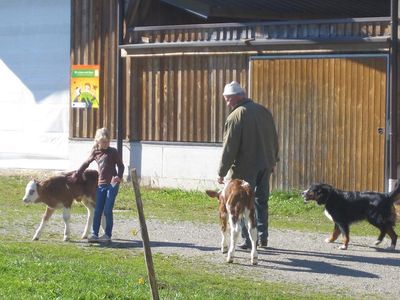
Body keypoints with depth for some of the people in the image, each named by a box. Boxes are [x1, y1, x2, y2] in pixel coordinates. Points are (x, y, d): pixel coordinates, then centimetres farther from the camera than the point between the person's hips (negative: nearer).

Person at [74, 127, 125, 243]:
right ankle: (94, 234, 5)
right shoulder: (95, 152, 10)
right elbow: (86, 164, 21)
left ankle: (108, 235, 3)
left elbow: (121, 166, 1)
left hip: (112, 183, -4)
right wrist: (76, 175, 23)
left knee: (107, 210, -5)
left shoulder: (113, 152, -1)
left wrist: (119, 177, -16)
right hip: (101, 184, 4)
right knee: (97, 210, 2)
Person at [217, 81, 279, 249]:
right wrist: (273, 161, 25)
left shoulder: (235, 117, -14)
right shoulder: (264, 111, 8)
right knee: (261, 201, 16)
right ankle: (263, 238, 18)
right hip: (265, 165, 7)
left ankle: (248, 240, 0)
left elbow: (229, 148, -15)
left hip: (245, 168, -7)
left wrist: (222, 172, -9)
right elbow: (274, 140, 15)